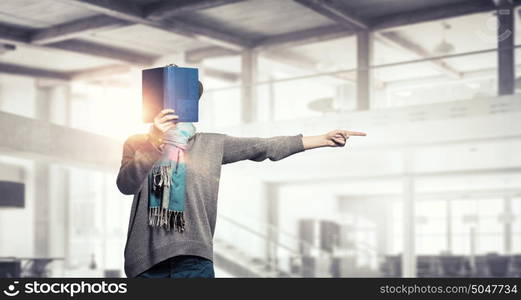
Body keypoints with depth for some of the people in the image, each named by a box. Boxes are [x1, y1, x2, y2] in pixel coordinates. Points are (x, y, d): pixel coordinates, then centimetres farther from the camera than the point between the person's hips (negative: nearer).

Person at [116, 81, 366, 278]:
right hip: (145, 258, 0)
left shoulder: (211, 144, 11)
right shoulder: (137, 144, 8)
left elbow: (265, 147, 8)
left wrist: (323, 139, 4)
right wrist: (153, 141, -25)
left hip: (194, 258, 0)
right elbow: (126, 186, -10)